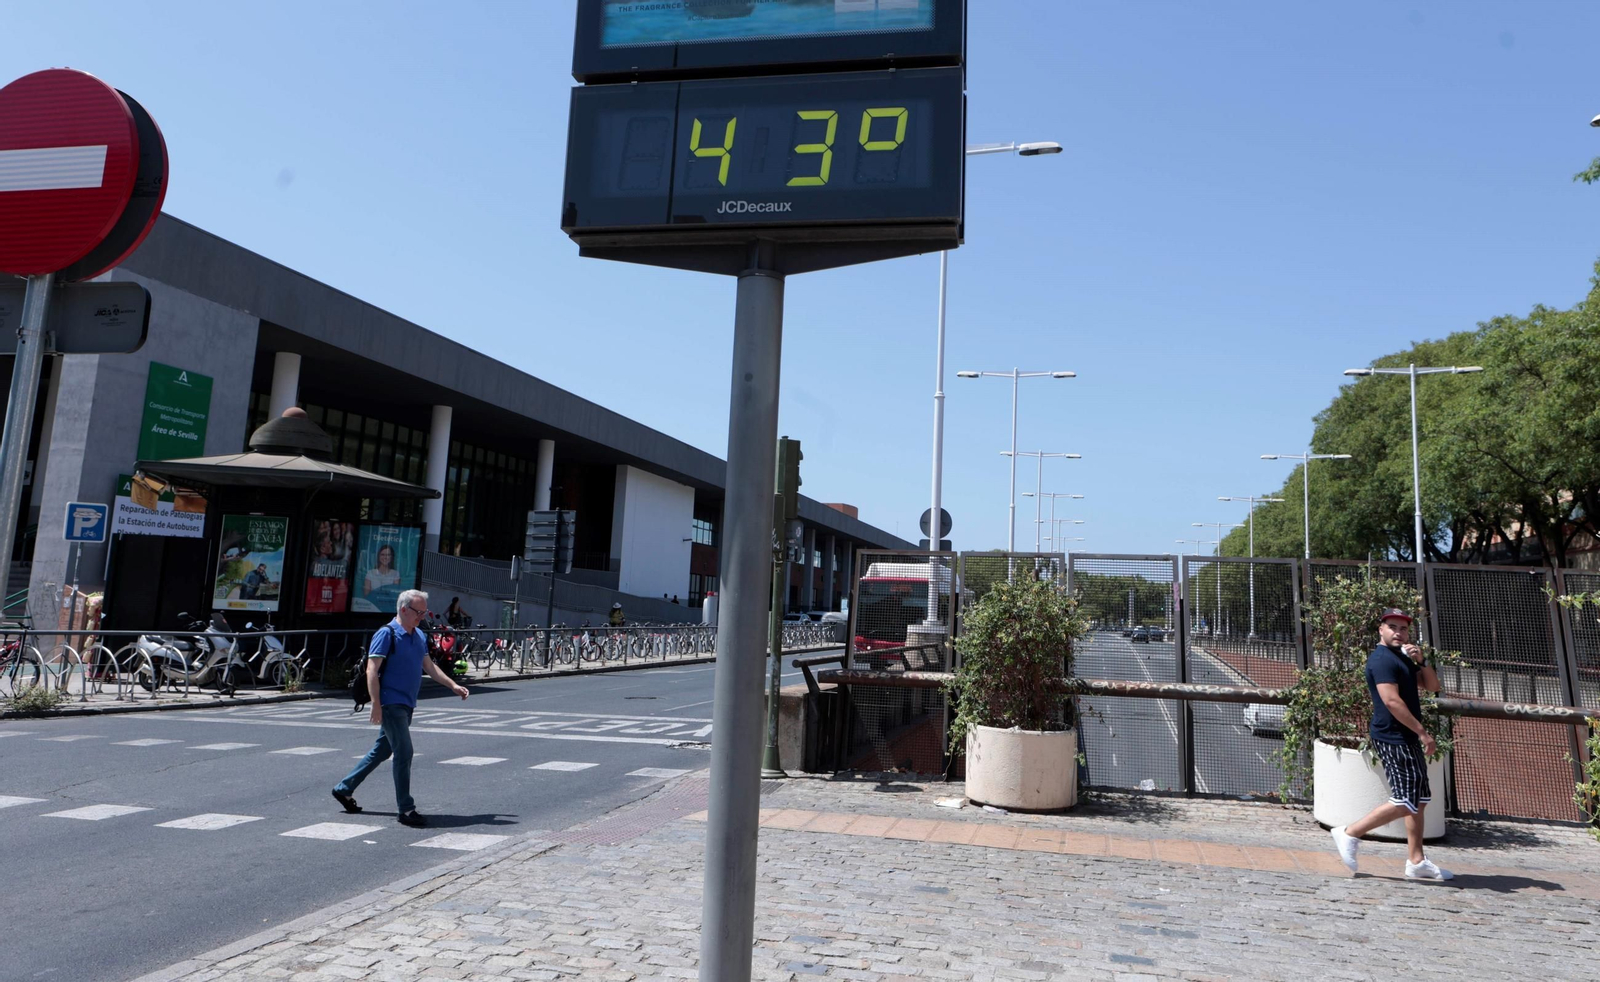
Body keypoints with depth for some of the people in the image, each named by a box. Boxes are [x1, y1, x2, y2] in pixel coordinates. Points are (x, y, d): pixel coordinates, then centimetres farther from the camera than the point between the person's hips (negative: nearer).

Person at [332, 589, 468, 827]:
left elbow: (429, 666, 19)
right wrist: (376, 705, -21)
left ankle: (344, 788, 33)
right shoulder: (387, 634, -13)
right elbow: (372, 670, -16)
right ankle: (405, 809, -2)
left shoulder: (420, 636, 12)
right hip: (391, 703, -8)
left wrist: (453, 685, 11)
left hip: (406, 705, 8)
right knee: (403, 753, -9)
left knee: (382, 750, 17)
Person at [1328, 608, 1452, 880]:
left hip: (1407, 739, 10)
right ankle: (1350, 833, -4)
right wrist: (1423, 733, -21)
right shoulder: (1382, 658, -14)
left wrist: (1421, 660, -1)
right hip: (1392, 739, -10)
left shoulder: (1404, 658, 18)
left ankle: (1416, 862, 17)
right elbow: (1391, 700, -22)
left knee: (1419, 800, 11)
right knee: (1405, 802, -13)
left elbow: (1432, 686, 16)